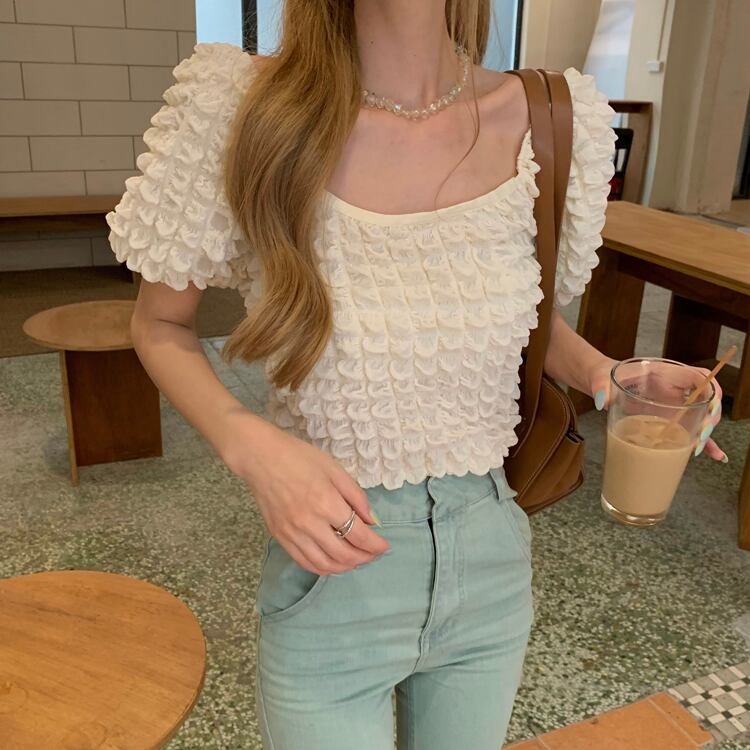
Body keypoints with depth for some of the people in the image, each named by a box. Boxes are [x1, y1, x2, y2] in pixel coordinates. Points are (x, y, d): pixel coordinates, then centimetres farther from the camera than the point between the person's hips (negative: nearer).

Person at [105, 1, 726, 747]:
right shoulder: (241, 110, -17)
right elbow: (159, 325, -4)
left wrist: (603, 372, -13)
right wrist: (248, 442, -22)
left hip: (492, 566, 4)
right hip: (331, 577, -3)